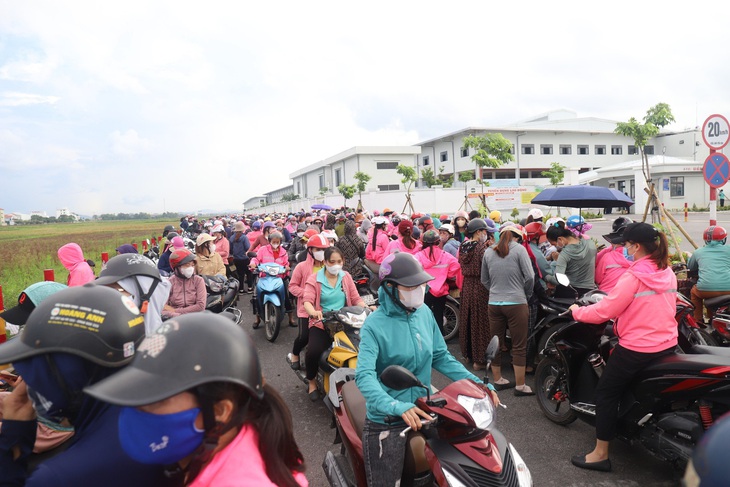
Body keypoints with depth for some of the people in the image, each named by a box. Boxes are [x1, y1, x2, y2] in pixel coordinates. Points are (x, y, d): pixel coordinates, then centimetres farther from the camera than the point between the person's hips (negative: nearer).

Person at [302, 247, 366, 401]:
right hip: (321, 323, -2)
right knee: (313, 352, -27)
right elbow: (307, 301, -13)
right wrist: (313, 312, -35)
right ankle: (312, 382, 4)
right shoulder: (314, 279, 1)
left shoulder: (346, 277, 11)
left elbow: (356, 299, 7)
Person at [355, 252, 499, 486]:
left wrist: (476, 383, -1)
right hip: (386, 422, -5)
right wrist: (397, 407, -42)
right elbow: (364, 375, -27)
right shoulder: (375, 324, -17)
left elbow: (440, 357, 9)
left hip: (422, 413, 6)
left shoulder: (424, 313, 1)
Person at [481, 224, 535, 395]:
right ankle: (520, 386, 12)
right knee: (519, 346, 5)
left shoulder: (488, 251, 7)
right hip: (516, 303, -4)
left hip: (494, 303, 5)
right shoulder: (519, 249, -5)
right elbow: (529, 276, -8)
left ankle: (498, 380, 27)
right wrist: (526, 295, 7)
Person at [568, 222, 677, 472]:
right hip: (668, 345, 8)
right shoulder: (668, 273, 4)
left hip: (637, 349, -8)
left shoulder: (633, 277, -20)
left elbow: (604, 311, -18)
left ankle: (601, 454, 10)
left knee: (606, 393, 4)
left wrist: (577, 311, -2)